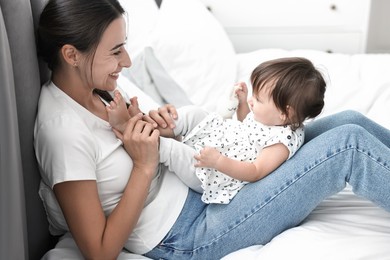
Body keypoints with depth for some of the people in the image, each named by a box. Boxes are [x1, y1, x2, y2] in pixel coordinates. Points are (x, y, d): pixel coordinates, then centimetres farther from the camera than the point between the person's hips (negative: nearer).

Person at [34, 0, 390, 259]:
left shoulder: (89, 92, 3)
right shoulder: (64, 131, -23)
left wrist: (152, 125, -6)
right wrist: (144, 166, -22)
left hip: (200, 191, 9)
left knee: (349, 122, 2)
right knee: (349, 144, -15)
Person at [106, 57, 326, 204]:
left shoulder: (283, 140, -27)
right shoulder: (267, 117, -1)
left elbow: (255, 172, -30)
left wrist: (219, 161, -39)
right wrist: (242, 101, 5)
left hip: (211, 175, -9)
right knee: (191, 113, 1)